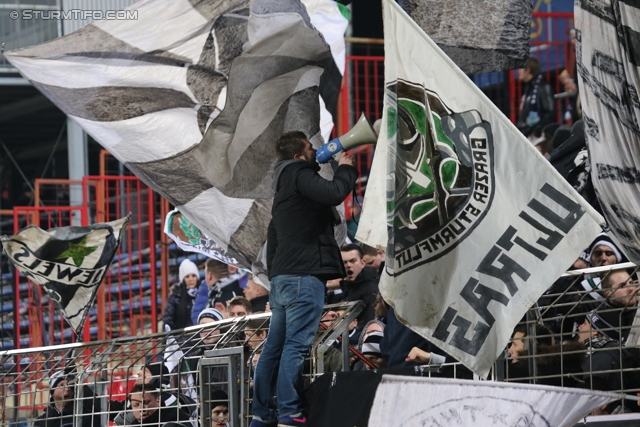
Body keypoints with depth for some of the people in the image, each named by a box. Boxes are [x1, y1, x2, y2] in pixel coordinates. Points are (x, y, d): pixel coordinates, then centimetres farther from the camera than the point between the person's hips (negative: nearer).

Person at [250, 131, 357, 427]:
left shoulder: (283, 188, 26)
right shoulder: (299, 175, -4)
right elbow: (334, 193, -21)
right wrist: (346, 169, -1)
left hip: (282, 277, 10)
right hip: (304, 274, -10)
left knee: (275, 346, 9)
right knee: (296, 344, -14)